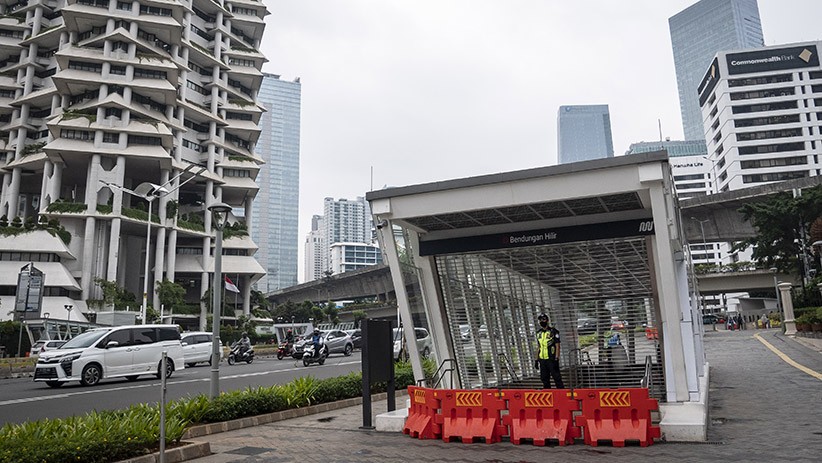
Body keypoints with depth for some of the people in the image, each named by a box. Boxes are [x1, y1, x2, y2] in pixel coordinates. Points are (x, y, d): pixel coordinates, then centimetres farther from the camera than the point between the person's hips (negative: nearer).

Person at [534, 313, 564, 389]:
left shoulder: (553, 331, -5)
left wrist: (556, 359, -13)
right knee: (544, 379, 9)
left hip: (551, 359, -6)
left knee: (556, 377, -5)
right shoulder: (538, 333, 13)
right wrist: (537, 359, 15)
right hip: (542, 359, 6)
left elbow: (557, 346, -7)